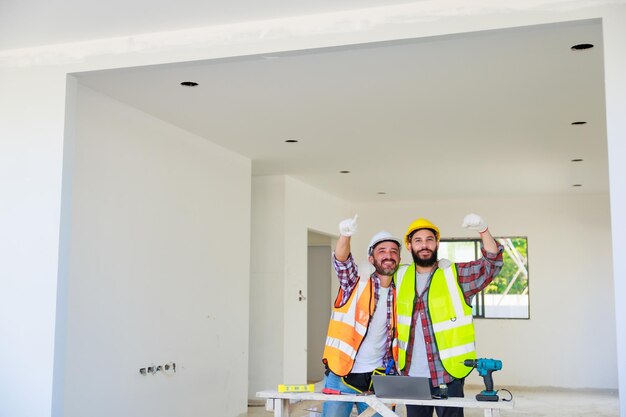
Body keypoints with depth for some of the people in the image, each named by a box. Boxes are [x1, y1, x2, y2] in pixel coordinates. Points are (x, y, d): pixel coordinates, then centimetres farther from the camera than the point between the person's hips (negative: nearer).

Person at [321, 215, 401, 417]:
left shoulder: (399, 296, 10)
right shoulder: (356, 285, 0)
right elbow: (342, 260, -20)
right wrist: (345, 235, -39)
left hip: (378, 379, 3)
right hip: (341, 375, -3)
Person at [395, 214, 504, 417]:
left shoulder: (456, 275, -2)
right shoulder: (400, 277, 8)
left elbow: (492, 264, -13)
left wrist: (483, 230, -26)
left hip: (448, 375, -3)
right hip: (412, 374, 3)